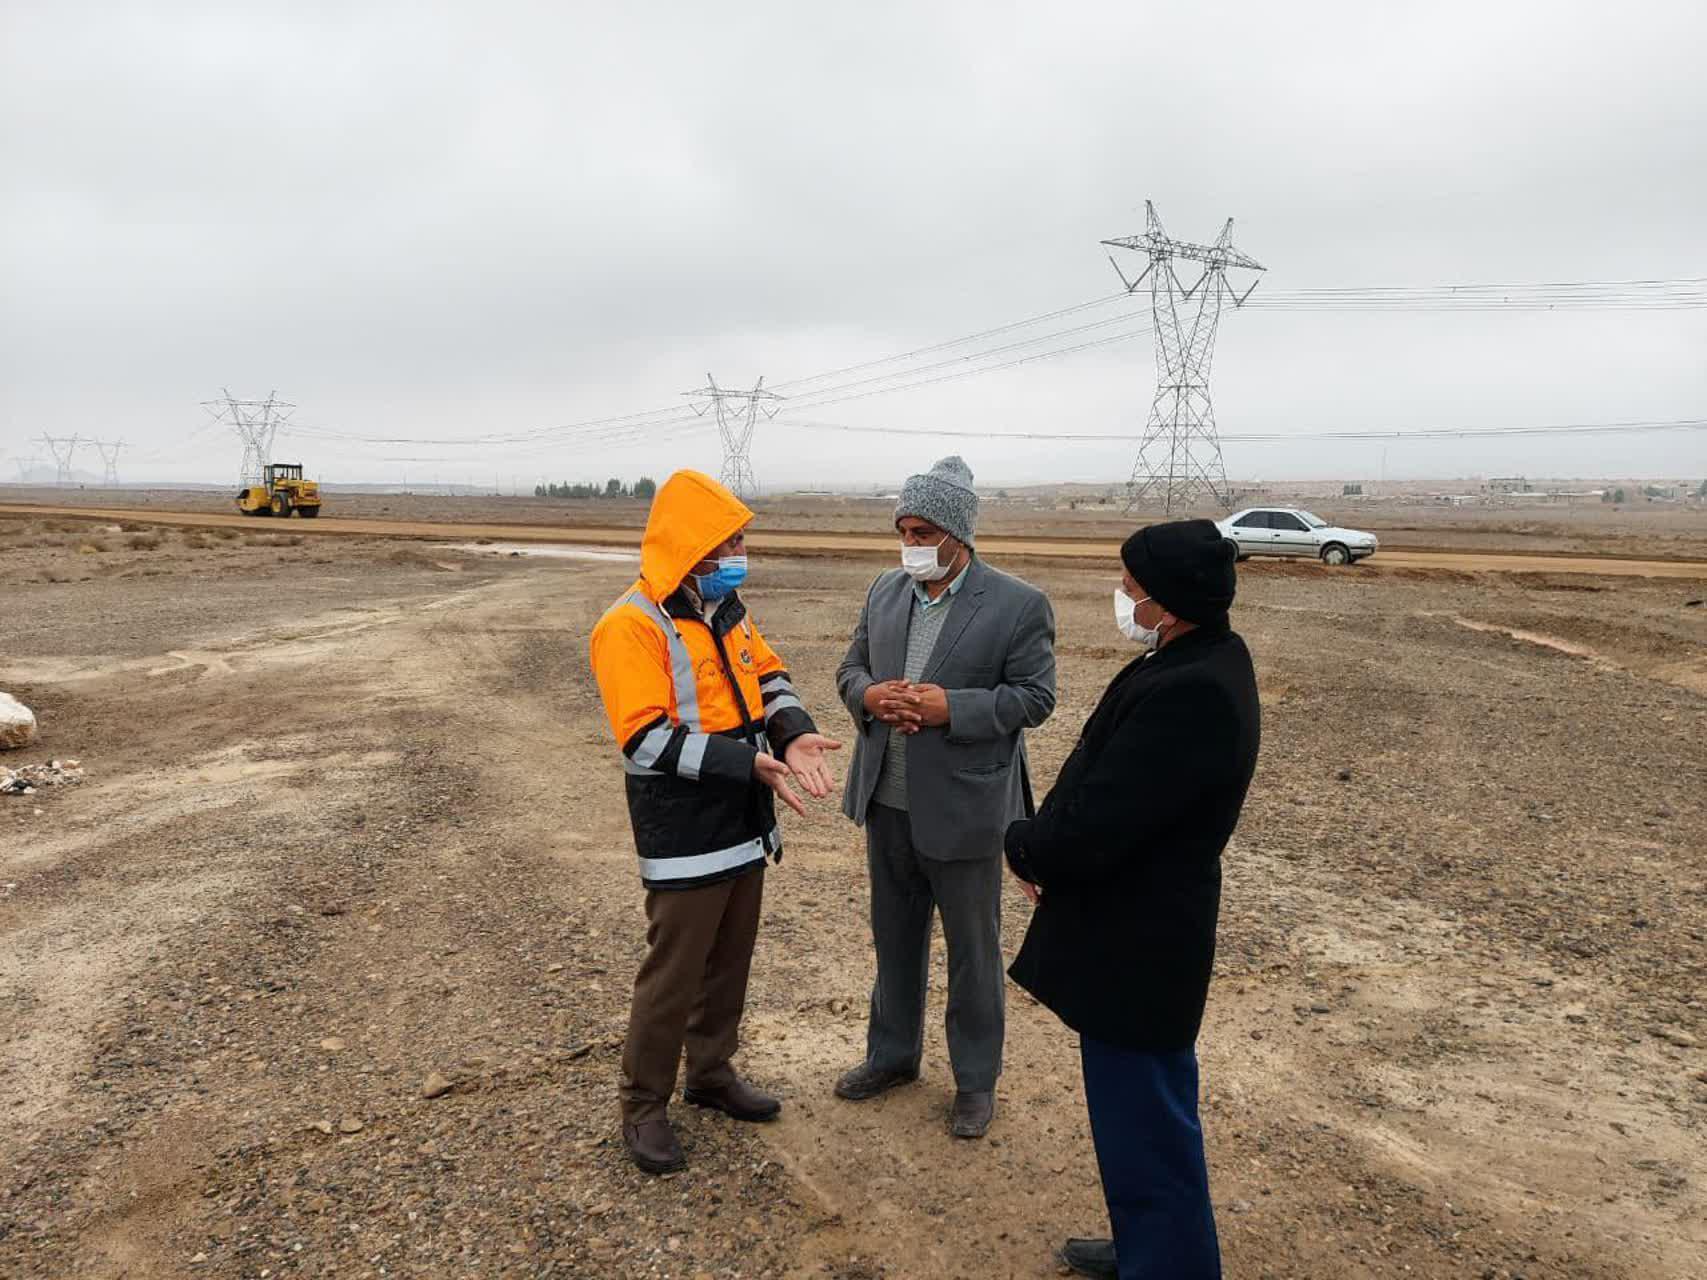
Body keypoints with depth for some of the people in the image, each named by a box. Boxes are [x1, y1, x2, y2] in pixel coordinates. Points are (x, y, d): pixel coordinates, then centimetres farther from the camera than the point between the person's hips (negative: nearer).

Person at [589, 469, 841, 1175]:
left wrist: (793, 732, -8)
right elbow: (647, 738, -25)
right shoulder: (631, 625, -19)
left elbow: (768, 675, 13)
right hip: (684, 840, -8)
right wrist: (749, 762, -29)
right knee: (672, 974, 4)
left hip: (744, 828, 8)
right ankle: (644, 1108, 23)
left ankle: (712, 1073, 39)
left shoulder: (725, 608, 7)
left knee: (730, 963, 20)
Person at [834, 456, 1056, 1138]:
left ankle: (976, 1079, 31)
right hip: (887, 801, 5)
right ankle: (892, 1054, 40)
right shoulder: (884, 591, 4)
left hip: (963, 807, -5)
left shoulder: (1019, 606, -12)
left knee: (973, 948, 12)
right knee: (894, 936, 21)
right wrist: (870, 695, -12)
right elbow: (851, 667, 11)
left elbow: (1034, 697, -12)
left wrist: (950, 707, -23)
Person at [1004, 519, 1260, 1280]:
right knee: (1142, 1116, 26)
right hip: (1139, 930, 11)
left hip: (1136, 947, -11)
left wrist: (1021, 846, -9)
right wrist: (1044, 843, -5)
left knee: (1143, 1128, 6)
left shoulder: (1187, 695, -30)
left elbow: (1087, 833, -30)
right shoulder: (1203, 658, 3)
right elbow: (1107, 794, 10)